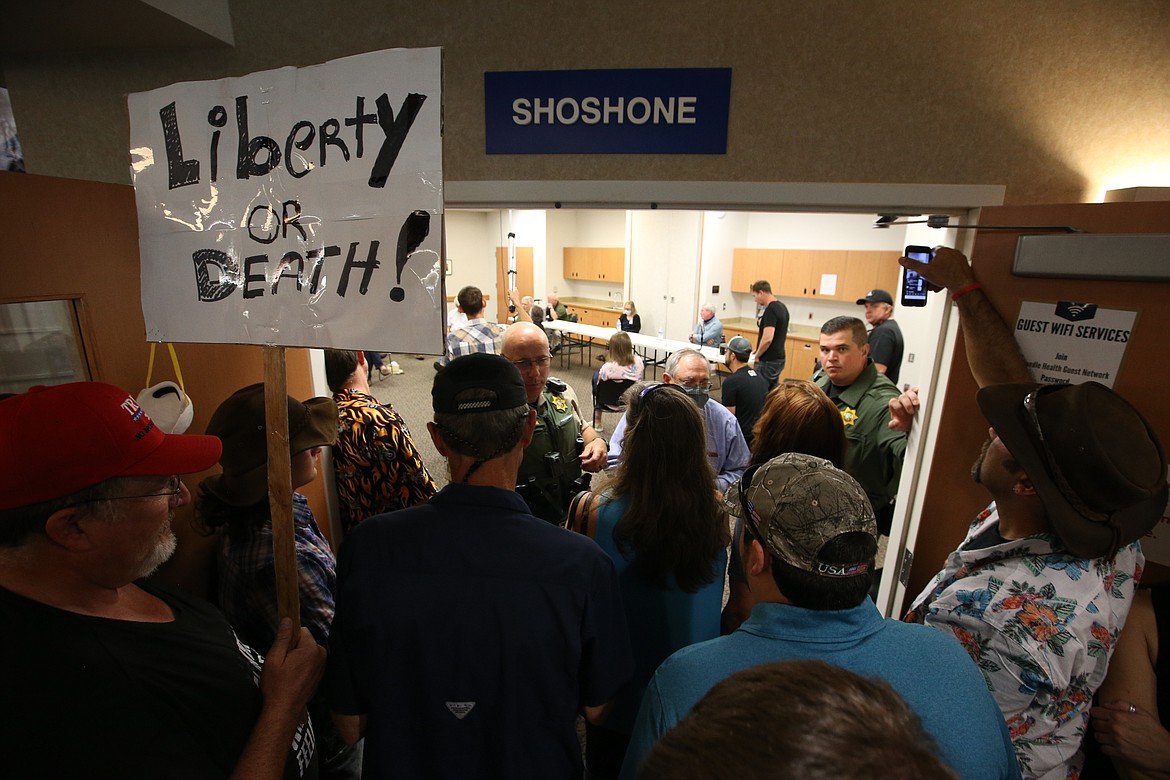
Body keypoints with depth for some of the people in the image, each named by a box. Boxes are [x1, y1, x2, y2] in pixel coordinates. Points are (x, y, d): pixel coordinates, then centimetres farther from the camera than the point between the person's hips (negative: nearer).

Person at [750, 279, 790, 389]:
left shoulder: (770, 310, -18)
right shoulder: (782, 308, 12)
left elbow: (767, 338, -26)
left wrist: (757, 355, -11)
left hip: (768, 361, -10)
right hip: (779, 358, 10)